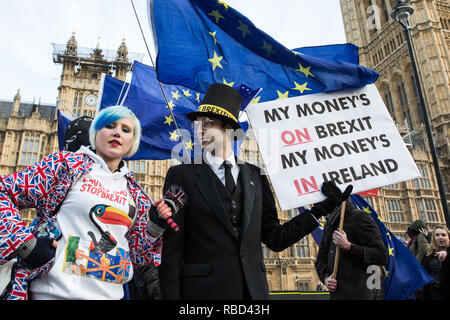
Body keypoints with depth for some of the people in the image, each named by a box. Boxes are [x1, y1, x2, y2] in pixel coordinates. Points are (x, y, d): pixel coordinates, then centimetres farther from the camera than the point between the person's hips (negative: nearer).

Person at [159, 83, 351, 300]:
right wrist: (171, 296, -10)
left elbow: (275, 239, 7)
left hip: (254, 289, 3)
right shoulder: (181, 175, -3)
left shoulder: (256, 176, 6)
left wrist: (321, 209, 2)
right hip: (204, 290, -2)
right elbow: (171, 251, -5)